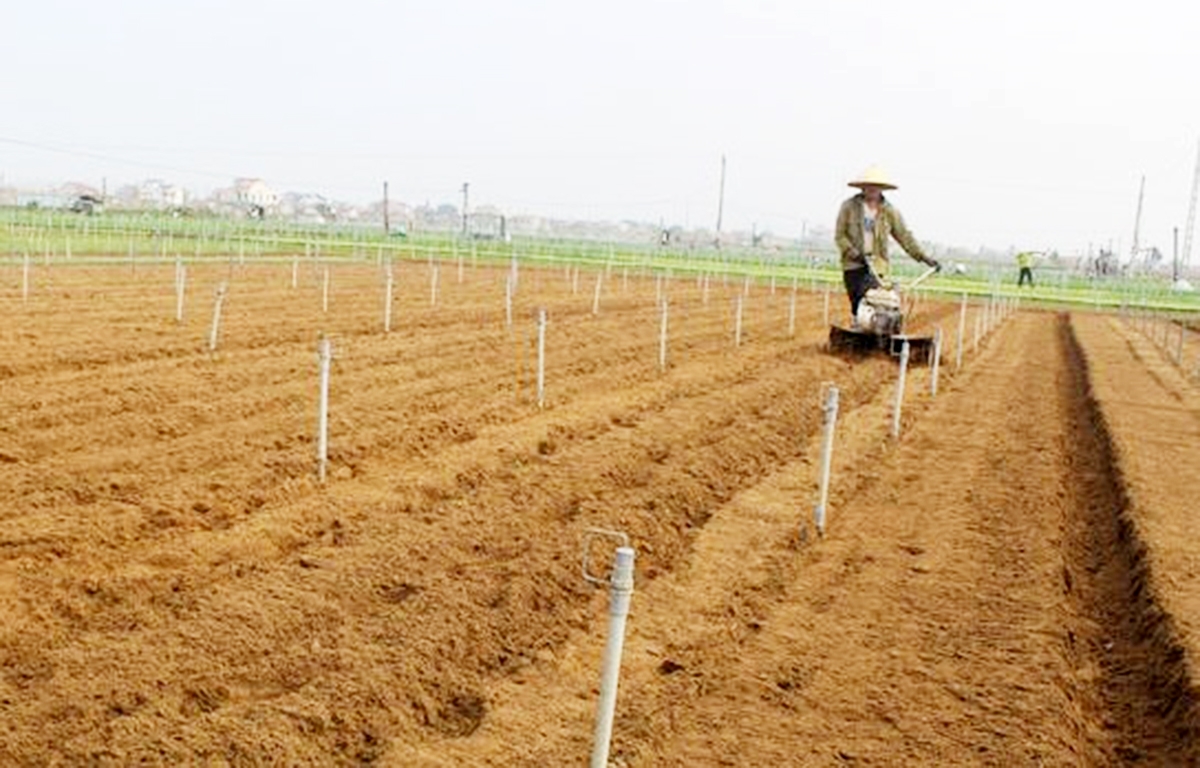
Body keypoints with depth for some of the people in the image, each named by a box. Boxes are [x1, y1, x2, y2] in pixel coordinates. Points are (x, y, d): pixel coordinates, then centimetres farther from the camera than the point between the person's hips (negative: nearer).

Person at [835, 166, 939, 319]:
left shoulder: (889, 212, 7)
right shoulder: (849, 207, 2)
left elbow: (904, 236, 7)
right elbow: (840, 235, 0)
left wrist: (922, 257, 0)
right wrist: (853, 253, -14)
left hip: (877, 266, 0)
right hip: (853, 265, 0)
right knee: (856, 304, -1)